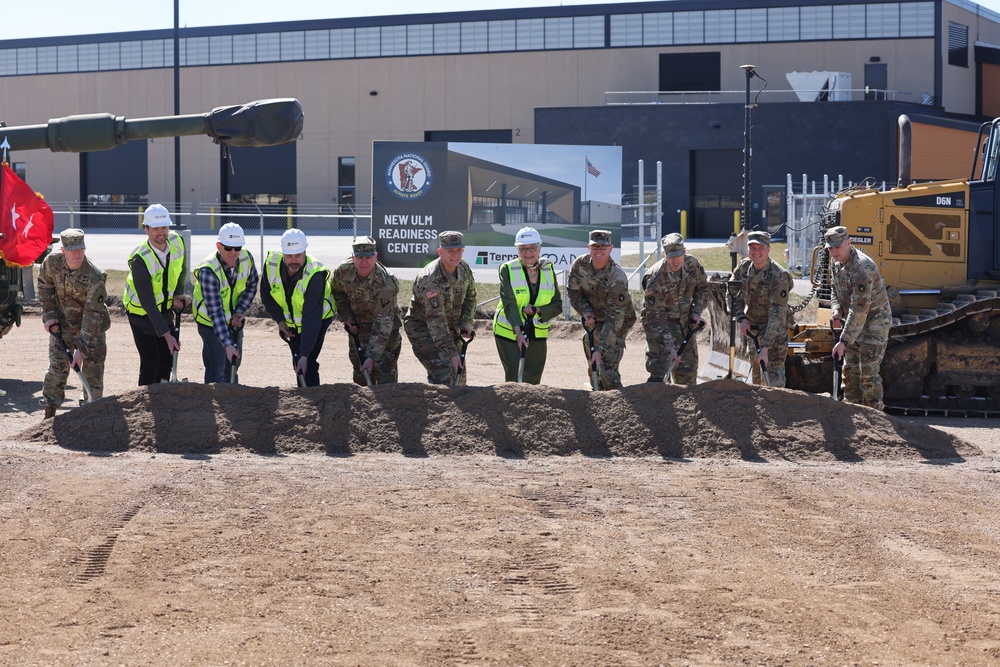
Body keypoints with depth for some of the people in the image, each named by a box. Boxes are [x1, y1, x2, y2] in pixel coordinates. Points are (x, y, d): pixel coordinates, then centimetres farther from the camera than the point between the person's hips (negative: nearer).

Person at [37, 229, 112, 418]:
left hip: (91, 326, -3)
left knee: (93, 368, -1)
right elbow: (45, 285, 5)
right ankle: (49, 414, 10)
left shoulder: (95, 277, -31)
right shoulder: (52, 262, -17)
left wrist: (82, 348, -31)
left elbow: (93, 315, -29)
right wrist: (49, 315, -1)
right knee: (57, 368, 2)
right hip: (62, 324, 3)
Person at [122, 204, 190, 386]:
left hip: (165, 309, 6)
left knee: (167, 358, 11)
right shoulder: (140, 260, -32)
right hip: (142, 312, -6)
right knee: (150, 362, -10)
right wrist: (167, 335, -37)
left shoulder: (177, 241, -14)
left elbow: (182, 270, 9)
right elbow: (147, 302, -33)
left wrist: (178, 295, -5)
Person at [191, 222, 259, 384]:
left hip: (234, 321, 6)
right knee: (217, 371, -10)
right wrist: (227, 344, -43)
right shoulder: (208, 271, -35)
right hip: (211, 322, -6)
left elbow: (251, 285, 3)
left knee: (233, 365, 19)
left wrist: (240, 311, -12)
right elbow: (215, 311, -38)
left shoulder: (247, 258, -17)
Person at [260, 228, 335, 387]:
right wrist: (280, 321, -14)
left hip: (319, 318, -6)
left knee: (308, 362, -19)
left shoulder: (314, 276, -36)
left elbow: (311, 318, -38)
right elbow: (266, 296, -3)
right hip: (291, 320, 6)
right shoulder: (272, 264, -21)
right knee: (297, 362, 13)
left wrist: (305, 355, -41)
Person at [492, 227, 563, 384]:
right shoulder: (508, 270, -10)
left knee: (533, 382, 6)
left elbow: (557, 305, 0)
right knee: (514, 378, -11)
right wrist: (518, 332, -32)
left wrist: (536, 310, -19)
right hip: (509, 332, -3)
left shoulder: (548, 270, 0)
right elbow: (509, 304, -19)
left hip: (537, 335, 3)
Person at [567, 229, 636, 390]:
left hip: (619, 321, -6)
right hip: (595, 319, 6)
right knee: (593, 369, 12)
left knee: (607, 369, -17)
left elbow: (614, 318, -31)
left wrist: (600, 350, -35)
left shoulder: (617, 277, -31)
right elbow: (573, 292, 3)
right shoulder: (580, 265, -15)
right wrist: (586, 311, -16)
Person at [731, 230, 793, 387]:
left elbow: (777, 315, -29)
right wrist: (741, 318, -10)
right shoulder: (744, 267, -7)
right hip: (750, 327, 6)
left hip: (774, 331, -6)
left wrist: (766, 348, -33)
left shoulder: (779, 277, -27)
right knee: (755, 374, 17)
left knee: (773, 377, -10)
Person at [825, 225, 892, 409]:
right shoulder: (837, 263, 1)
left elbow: (859, 309, -31)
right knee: (850, 370, 11)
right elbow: (834, 289, 19)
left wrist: (843, 341, -32)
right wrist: (836, 310, -3)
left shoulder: (863, 268, -29)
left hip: (875, 322, -9)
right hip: (854, 323, 9)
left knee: (868, 372, -11)